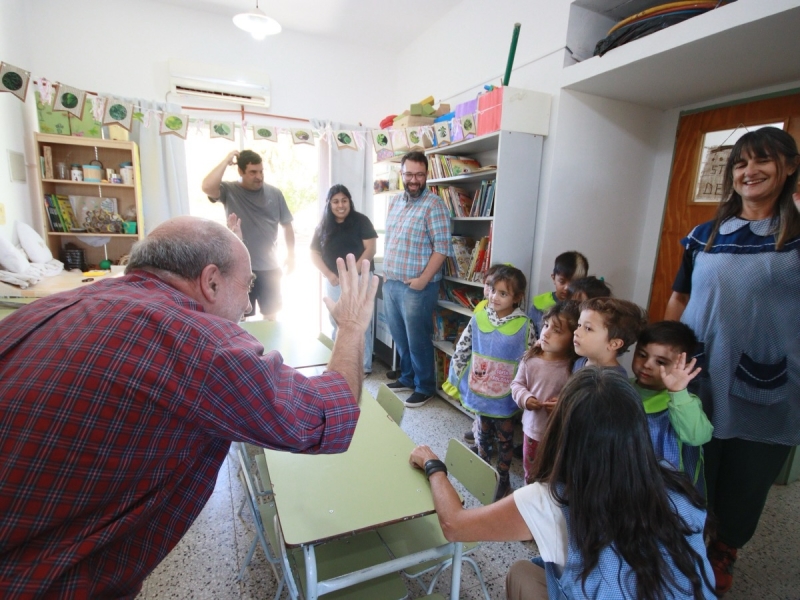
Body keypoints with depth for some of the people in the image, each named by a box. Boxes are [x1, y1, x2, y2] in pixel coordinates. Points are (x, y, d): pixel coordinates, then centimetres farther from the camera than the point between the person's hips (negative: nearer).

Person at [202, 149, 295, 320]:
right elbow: (207, 187, -27)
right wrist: (226, 161, -16)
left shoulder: (274, 193, 0)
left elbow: (287, 225, 7)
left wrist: (291, 255, 6)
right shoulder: (229, 190, -5)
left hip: (270, 268, 2)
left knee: (270, 315, 19)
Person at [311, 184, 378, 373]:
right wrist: (329, 274, -9)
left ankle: (364, 365, 4)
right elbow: (314, 253, 7)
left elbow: (370, 249, -9)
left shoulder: (361, 221, -2)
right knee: (336, 323, 13)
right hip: (333, 281, 4)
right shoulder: (323, 226, 8)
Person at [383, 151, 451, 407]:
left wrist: (423, 279, -19)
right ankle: (407, 378, 35)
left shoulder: (433, 204, -11)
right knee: (399, 336, 17)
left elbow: (441, 247, -15)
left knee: (418, 339, 3)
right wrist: (386, 271, 14)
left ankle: (425, 387, 20)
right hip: (390, 282, 7)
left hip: (416, 286, -7)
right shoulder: (395, 201, 12)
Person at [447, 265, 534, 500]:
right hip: (479, 391, 3)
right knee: (483, 431, 23)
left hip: (505, 396, -2)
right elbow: (461, 352, 0)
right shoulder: (478, 319, -8)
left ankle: (503, 479, 36)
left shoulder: (524, 326, -15)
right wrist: (456, 379, 2)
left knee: (504, 438, 16)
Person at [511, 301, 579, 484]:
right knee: (530, 472, 26)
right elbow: (517, 384, 0)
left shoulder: (575, 367, -20)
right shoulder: (530, 358, -10)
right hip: (532, 427, 4)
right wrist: (525, 398, -18)